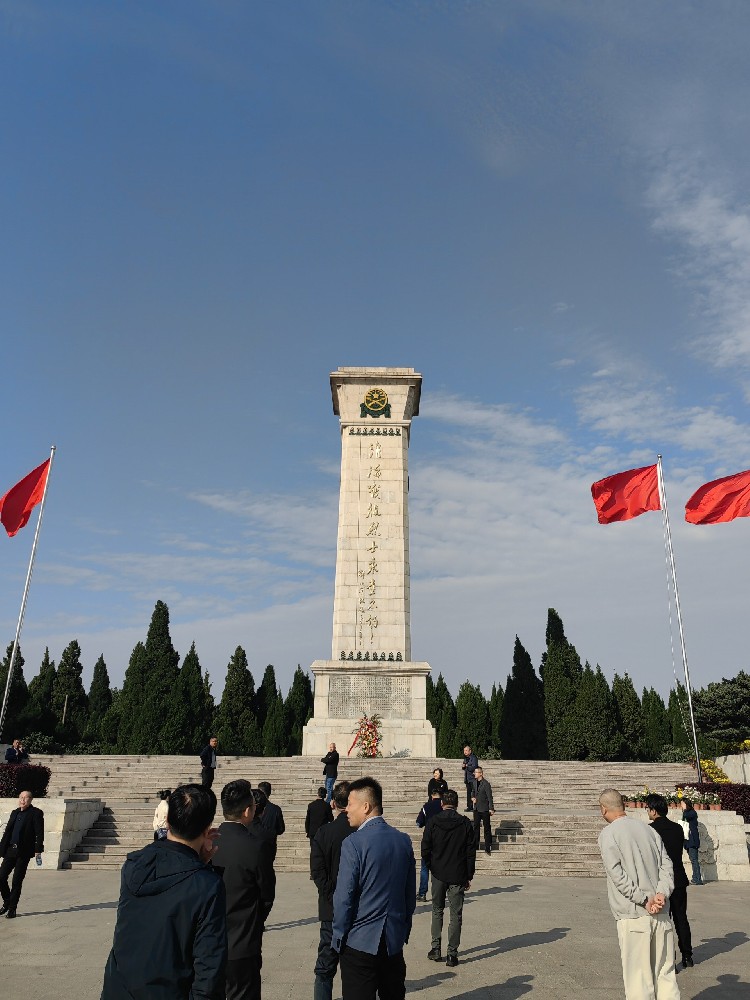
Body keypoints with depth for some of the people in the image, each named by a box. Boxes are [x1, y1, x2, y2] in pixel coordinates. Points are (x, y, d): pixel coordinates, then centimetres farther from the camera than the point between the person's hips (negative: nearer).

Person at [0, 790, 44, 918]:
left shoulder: (36, 813, -4)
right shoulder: (14, 813, 15)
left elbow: (39, 834, -8)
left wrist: (38, 851, -13)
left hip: (24, 852, -5)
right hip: (10, 850, 5)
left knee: (17, 881, 0)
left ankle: (12, 909, 14)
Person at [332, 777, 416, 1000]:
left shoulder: (354, 843, -17)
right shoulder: (404, 840, 1)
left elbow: (344, 897, -14)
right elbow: (411, 894, 8)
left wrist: (339, 936, -1)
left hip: (360, 941, -6)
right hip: (394, 940, 6)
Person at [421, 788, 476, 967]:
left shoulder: (432, 822, -6)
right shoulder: (465, 823, -5)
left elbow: (425, 848, -5)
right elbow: (471, 852, -1)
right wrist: (469, 876, 6)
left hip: (438, 874, 1)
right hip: (458, 876, 0)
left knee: (437, 911, 17)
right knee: (456, 915, 8)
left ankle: (435, 949, 16)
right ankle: (452, 954, 7)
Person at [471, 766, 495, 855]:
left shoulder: (486, 784, -16)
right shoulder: (475, 782, 6)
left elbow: (490, 797, -15)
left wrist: (491, 809, -16)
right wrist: (472, 797, 0)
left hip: (484, 809, -7)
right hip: (476, 808, 7)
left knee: (487, 828, 3)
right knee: (476, 826, 11)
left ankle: (488, 848, 9)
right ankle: (475, 845, 21)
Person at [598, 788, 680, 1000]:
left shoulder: (608, 834, -5)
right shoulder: (648, 829, 11)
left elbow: (617, 874, -14)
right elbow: (667, 865, 4)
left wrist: (644, 900, -10)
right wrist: (661, 893, -6)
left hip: (633, 915, -5)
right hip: (661, 914, 5)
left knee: (637, 977, 3)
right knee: (665, 974, 14)